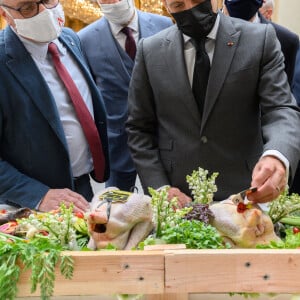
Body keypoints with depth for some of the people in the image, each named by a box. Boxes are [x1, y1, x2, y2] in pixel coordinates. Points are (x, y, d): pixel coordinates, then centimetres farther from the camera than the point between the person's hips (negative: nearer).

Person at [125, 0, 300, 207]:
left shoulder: (260, 40, -5)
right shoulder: (151, 50, 0)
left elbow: (280, 109, -12)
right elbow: (139, 128, 4)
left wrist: (277, 157, -33)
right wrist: (159, 188, -7)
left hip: (242, 193, -1)